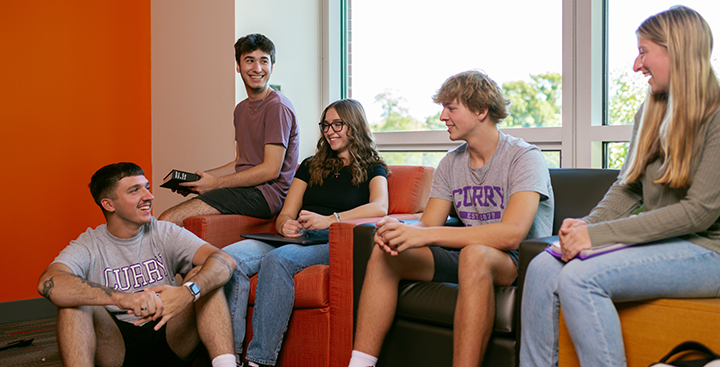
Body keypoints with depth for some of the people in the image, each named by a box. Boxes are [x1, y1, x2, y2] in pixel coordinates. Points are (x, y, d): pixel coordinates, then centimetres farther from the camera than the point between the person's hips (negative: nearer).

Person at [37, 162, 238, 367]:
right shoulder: (89, 246, -2)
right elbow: (48, 283, -25)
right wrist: (121, 298, -40)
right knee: (74, 299, -22)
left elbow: (225, 262, -13)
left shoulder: (165, 234, 3)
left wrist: (186, 292, -36)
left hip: (171, 341, 1)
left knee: (203, 274, -17)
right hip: (115, 348, -1)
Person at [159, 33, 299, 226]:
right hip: (244, 189, 9)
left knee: (168, 220, -20)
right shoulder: (241, 108, 20)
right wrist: (201, 177, 9)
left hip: (265, 193, -9)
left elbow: (271, 170, -16)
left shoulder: (278, 107, -11)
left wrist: (215, 183, -10)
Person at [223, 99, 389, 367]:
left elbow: (380, 208, -10)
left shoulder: (372, 168, 12)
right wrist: (286, 226, -6)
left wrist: (329, 220, -23)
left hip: (333, 244, -5)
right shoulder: (310, 166, 26)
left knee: (278, 259, -36)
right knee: (230, 257, -25)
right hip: (296, 238, 5)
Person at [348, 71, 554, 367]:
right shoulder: (450, 164, 10)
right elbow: (428, 224, 5)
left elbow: (512, 234, -26)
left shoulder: (524, 157, -11)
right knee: (384, 253, -10)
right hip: (466, 257, 7)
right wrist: (397, 230, -21)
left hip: (519, 262, -6)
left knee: (474, 255, -39)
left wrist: (424, 234, -30)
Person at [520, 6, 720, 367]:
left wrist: (597, 235, -21)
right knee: (542, 267, -14)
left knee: (580, 277, -28)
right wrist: (586, 224, -10)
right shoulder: (649, 114, 12)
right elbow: (626, 189, 12)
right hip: (658, 242, 7)